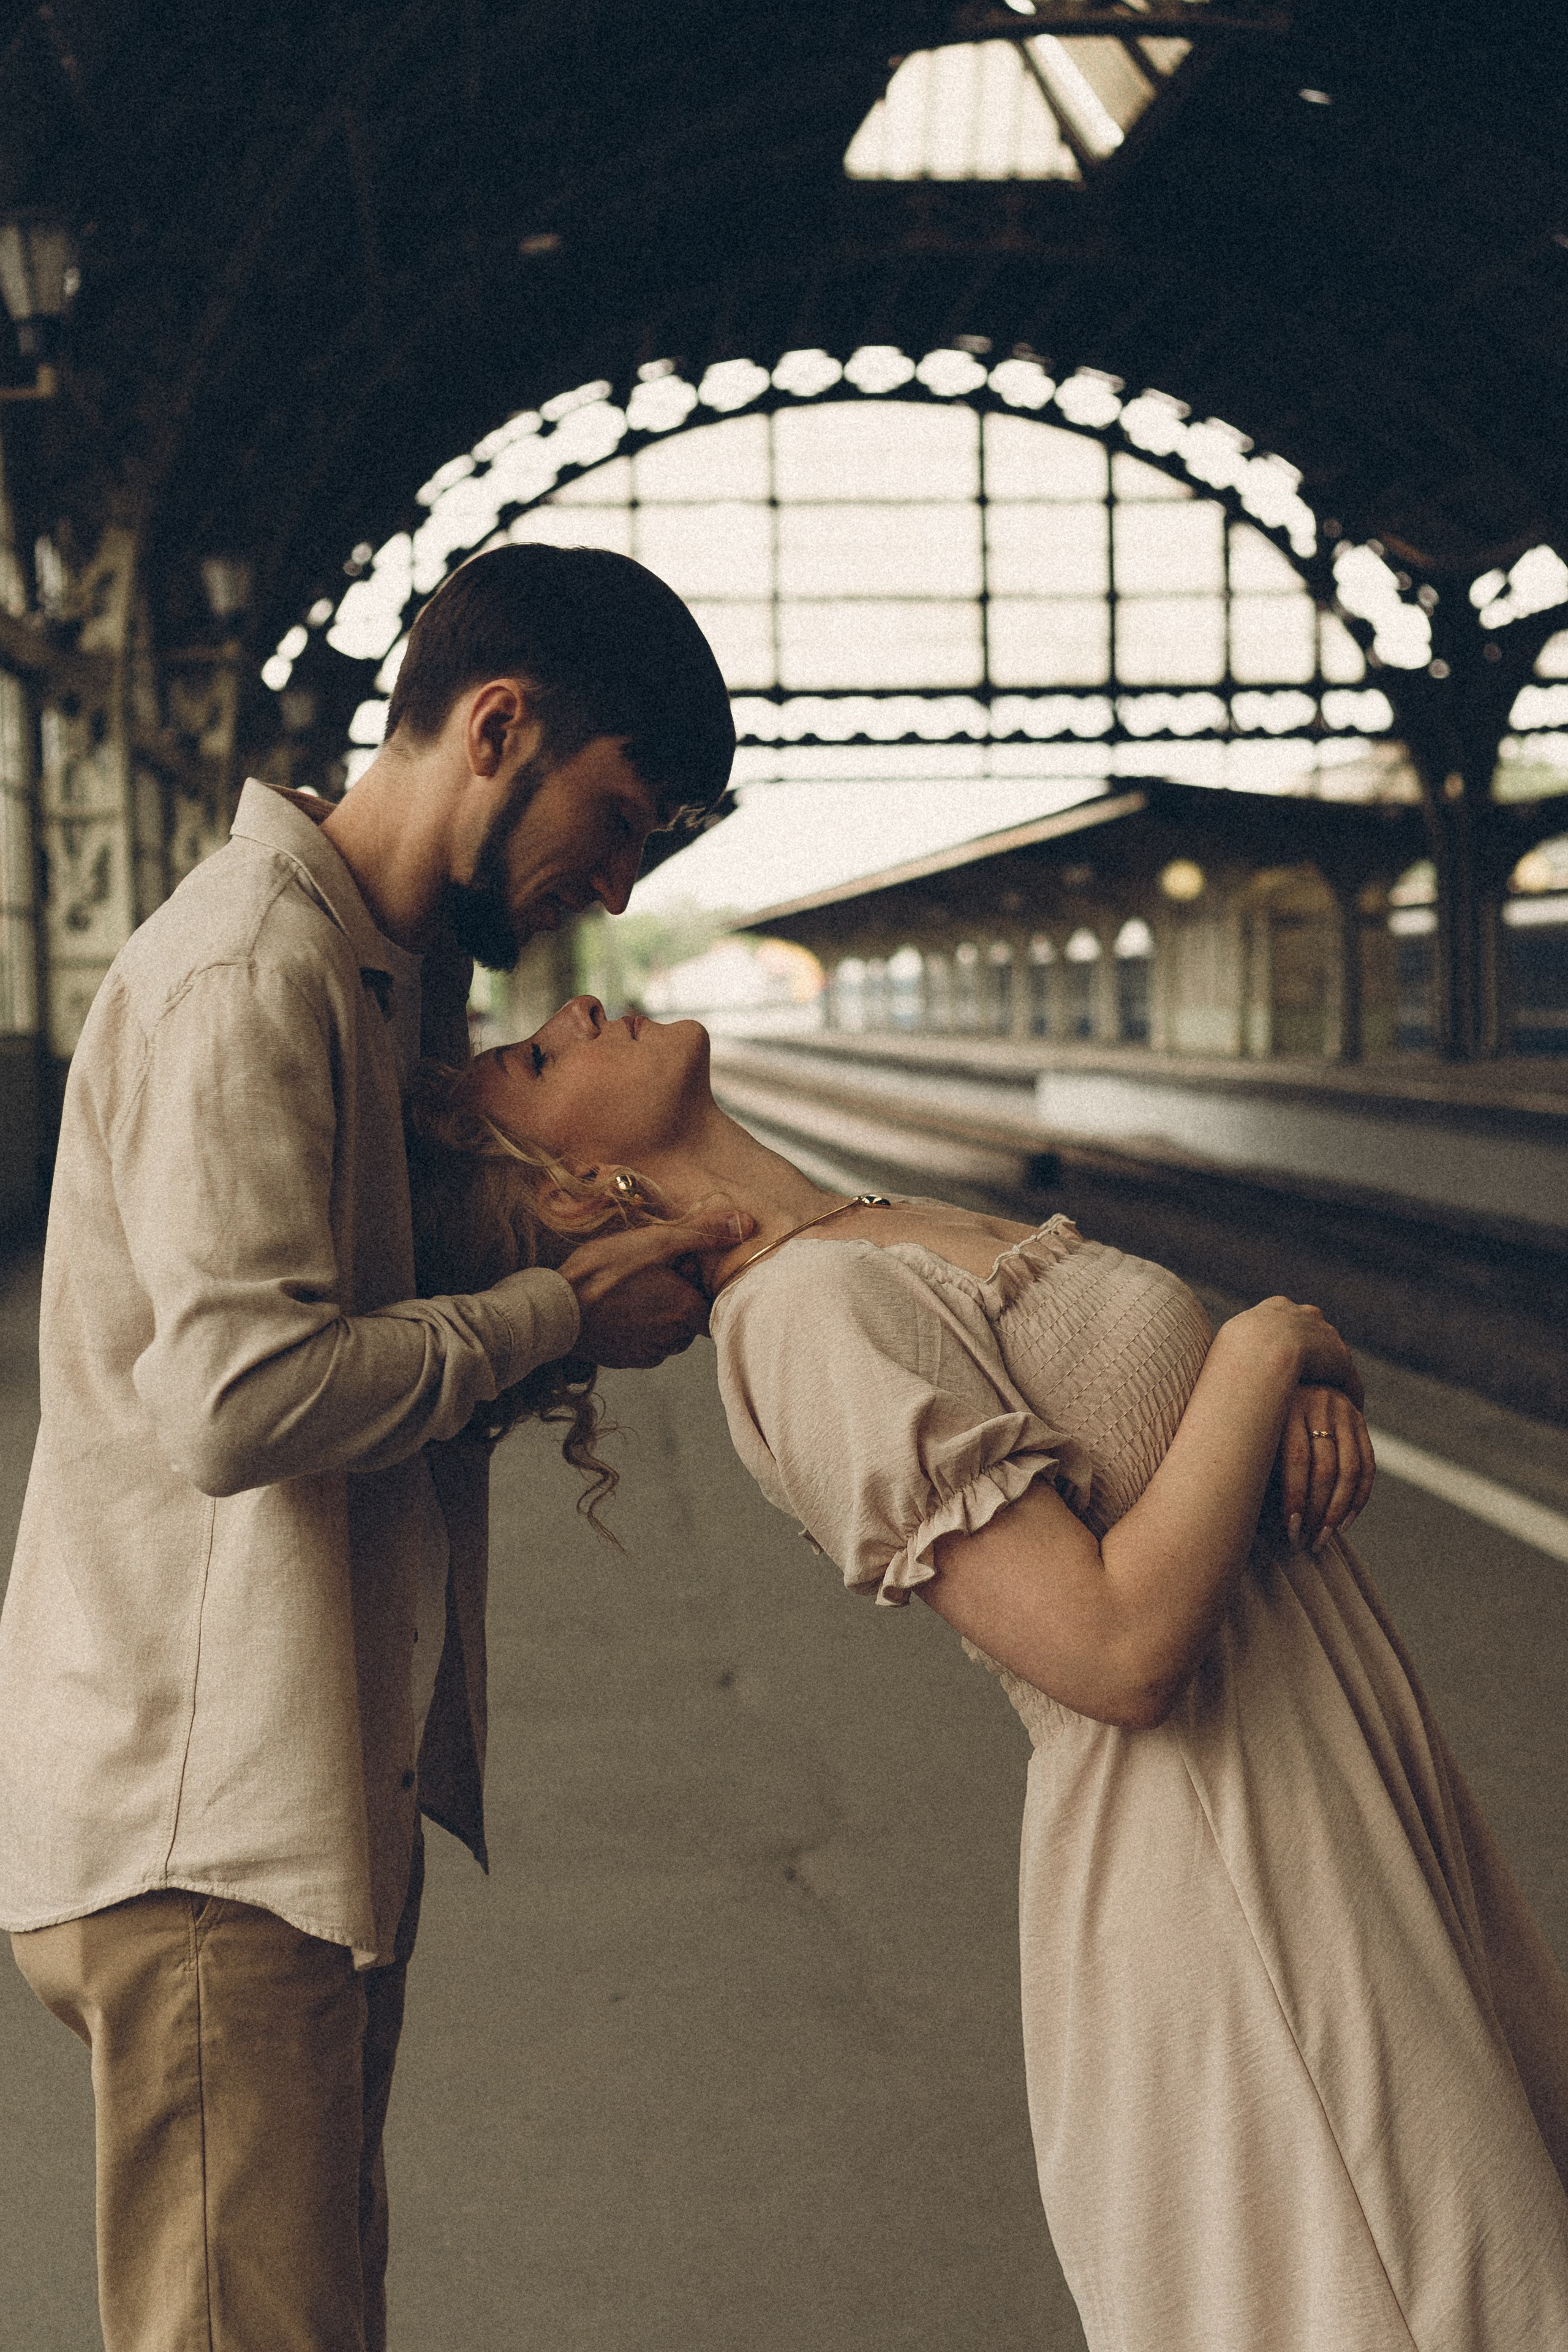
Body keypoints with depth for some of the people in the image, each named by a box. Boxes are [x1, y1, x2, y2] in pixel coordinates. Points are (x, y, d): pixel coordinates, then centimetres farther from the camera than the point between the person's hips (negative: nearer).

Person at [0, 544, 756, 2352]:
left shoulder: (397, 976, 16)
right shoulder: (249, 970, -16)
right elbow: (241, 1392, -26)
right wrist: (557, 1315, -15)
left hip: (315, 1797, 10)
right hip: (206, 1820, -10)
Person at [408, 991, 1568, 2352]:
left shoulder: (893, 1236, 9)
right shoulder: (809, 1313, -20)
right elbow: (1122, 1649, -27)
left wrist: (1324, 1385, -9)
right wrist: (1267, 1347, -15)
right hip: (1225, 1888, -9)